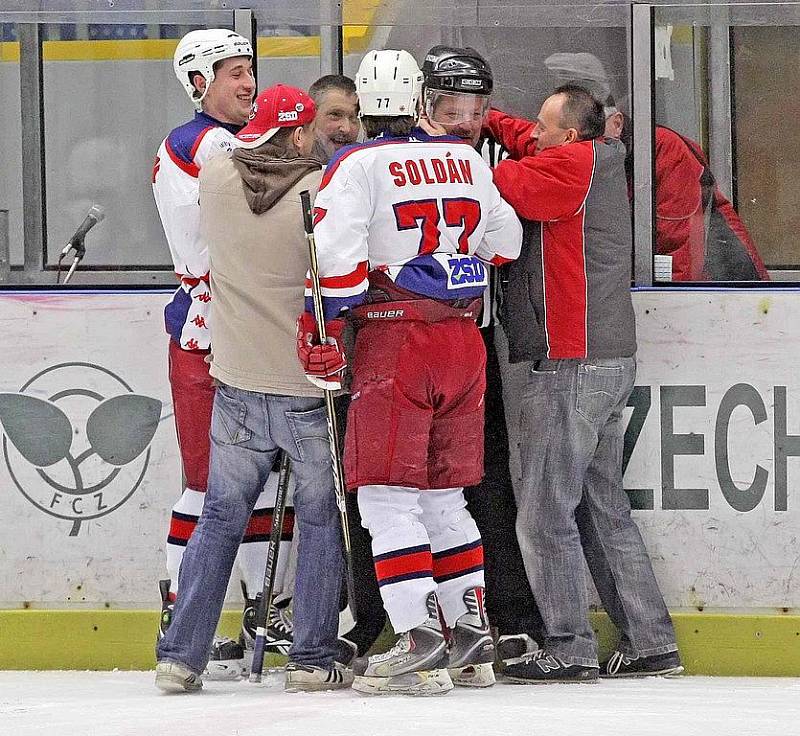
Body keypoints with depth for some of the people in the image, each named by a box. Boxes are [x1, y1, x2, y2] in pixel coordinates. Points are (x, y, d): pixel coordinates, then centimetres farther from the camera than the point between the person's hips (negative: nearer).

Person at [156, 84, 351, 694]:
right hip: (310, 386, -4)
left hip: (238, 385, 4)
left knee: (222, 516, 12)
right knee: (323, 519, 9)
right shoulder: (324, 191, -15)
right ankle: (312, 660, 8)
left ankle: (181, 654, 9)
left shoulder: (216, 178, -2)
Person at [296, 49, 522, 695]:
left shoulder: (358, 166, -7)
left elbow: (337, 258, -15)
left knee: (387, 495, -5)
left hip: (394, 343, -6)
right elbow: (505, 241, 20)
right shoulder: (467, 160, 11)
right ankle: (473, 634, 18)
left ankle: (420, 643, -14)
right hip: (464, 342, 6)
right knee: (444, 496, 16)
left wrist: (321, 333, -9)